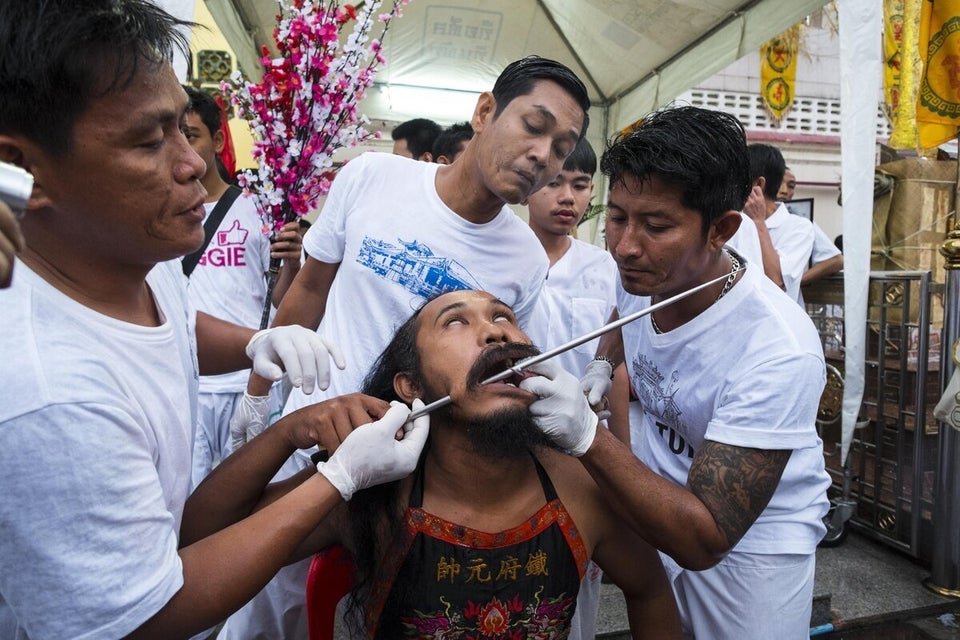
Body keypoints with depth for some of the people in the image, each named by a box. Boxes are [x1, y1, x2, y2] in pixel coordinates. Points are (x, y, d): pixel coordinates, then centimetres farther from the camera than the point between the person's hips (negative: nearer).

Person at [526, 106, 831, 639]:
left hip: (755, 536, -5)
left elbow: (703, 541, -34)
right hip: (656, 494, 5)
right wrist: (603, 361, -7)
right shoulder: (639, 270, -15)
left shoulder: (779, 354, -35)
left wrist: (586, 438, -44)